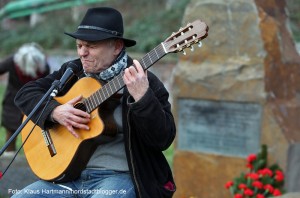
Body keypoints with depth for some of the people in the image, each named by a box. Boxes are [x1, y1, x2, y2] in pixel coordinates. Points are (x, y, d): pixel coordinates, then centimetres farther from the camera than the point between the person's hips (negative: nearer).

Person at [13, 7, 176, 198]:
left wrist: (142, 97, -29)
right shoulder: (72, 72, 11)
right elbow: (25, 93, 11)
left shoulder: (144, 82, -5)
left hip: (119, 176, -5)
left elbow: (163, 139, -14)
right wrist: (55, 111, -8)